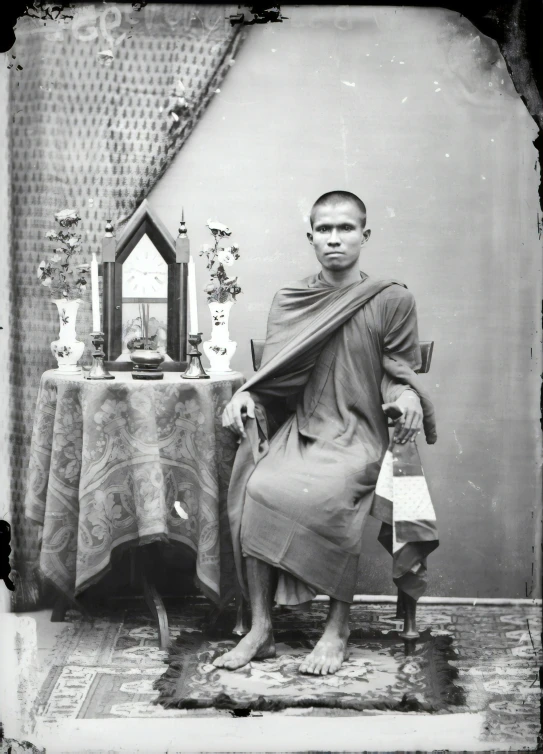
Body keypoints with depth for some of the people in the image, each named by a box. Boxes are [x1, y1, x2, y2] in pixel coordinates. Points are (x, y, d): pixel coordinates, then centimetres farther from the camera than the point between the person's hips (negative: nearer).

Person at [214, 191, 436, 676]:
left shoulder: (393, 300, 3)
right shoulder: (289, 301, 12)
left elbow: (400, 373, 5)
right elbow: (273, 375, 14)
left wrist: (405, 396, -17)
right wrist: (244, 396, -6)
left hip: (358, 435, -3)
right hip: (297, 429, 3)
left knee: (327, 495, -34)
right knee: (254, 489, -27)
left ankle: (338, 630, -16)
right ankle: (261, 628, -17)